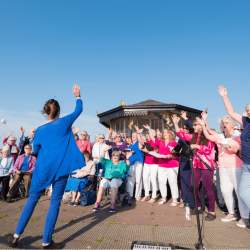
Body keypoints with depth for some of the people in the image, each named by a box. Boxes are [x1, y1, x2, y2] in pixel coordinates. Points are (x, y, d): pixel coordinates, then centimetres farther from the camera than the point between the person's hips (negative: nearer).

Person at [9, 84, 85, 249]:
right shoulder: (65, 122, -2)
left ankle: (17, 235, 22)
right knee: (55, 201, 5)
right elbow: (79, 110, 11)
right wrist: (78, 96, 24)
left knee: (32, 199, 18)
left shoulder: (40, 130, 4)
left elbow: (35, 152, 11)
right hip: (61, 168, -2)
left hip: (43, 168, 3)